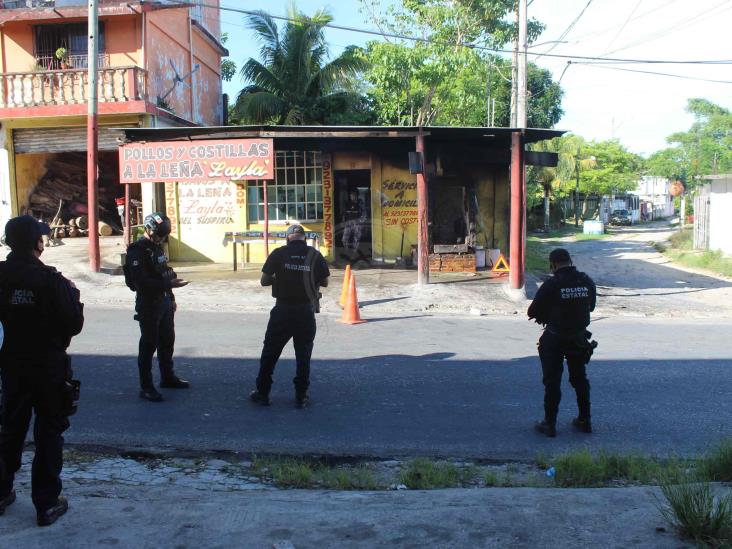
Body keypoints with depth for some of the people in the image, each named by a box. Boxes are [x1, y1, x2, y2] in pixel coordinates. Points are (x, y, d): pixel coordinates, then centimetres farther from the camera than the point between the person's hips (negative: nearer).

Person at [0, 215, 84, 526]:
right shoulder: (50, 279, -20)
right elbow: (73, 325, -15)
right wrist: (73, 295, -2)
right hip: (48, 366, -5)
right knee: (49, 433, 6)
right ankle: (47, 504, 11)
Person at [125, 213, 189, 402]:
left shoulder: (157, 247, 12)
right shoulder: (137, 251, -16)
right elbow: (142, 281, -25)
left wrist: (171, 298, 20)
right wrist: (169, 283, -28)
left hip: (164, 303, 9)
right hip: (148, 305, -9)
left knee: (167, 341, 18)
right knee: (148, 345, -2)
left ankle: (167, 377, 33)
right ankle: (146, 387, 6)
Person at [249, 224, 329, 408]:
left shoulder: (279, 254, -5)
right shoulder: (315, 255, -1)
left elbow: (264, 281, 0)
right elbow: (324, 282, 8)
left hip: (283, 310, -1)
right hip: (306, 311, 1)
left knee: (270, 353, 12)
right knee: (303, 354, 11)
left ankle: (262, 393, 19)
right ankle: (301, 396, 13)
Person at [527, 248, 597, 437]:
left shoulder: (551, 285, -18)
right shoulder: (587, 282, -4)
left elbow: (533, 312, -12)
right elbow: (591, 306, 11)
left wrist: (546, 316, 8)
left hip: (555, 339, -4)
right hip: (579, 338, 5)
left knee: (552, 381, 5)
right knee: (580, 378, 19)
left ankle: (550, 424, 10)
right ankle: (585, 420, 27)